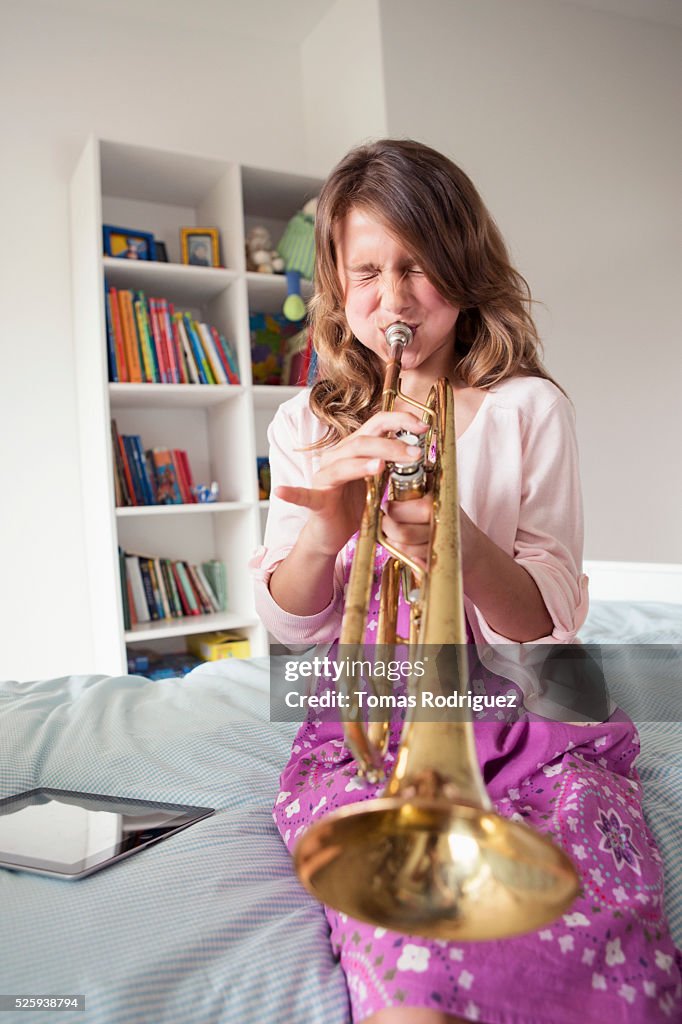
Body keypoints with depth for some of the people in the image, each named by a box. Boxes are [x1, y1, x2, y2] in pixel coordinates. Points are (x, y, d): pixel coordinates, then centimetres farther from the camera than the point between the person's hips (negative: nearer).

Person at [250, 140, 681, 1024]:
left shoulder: (528, 410, 2)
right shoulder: (305, 427, 8)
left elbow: (545, 631, -6)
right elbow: (292, 629, 1)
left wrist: (467, 549, -28)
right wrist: (325, 530, -20)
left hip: (522, 720, 1)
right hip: (364, 733, 0)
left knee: (604, 936, -27)